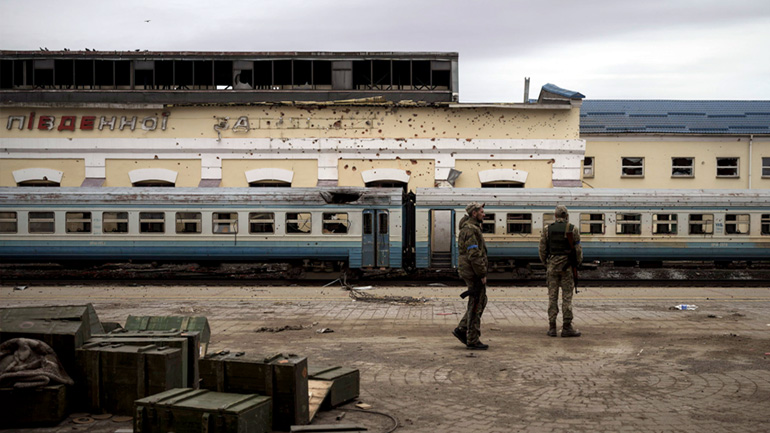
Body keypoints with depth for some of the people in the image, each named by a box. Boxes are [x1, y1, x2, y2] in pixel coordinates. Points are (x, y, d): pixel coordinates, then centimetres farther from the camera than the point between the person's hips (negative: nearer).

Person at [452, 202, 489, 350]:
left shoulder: (469, 228, 18)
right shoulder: (470, 229, -17)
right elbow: (474, 255, -23)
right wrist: (482, 274, -19)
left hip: (469, 271, 10)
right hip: (473, 272, -10)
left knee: (481, 301, 16)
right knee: (476, 305, -4)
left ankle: (461, 330, 16)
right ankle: (473, 341, 2)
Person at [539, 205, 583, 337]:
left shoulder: (547, 230, 1)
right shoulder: (573, 229, -4)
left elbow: (542, 250, 2)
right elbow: (578, 249, -5)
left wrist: (546, 263, 16)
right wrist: (578, 262, 11)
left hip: (552, 266, 2)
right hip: (567, 266, -2)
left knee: (552, 297, 5)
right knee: (567, 297, 1)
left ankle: (552, 328, 4)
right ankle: (567, 327, 0)